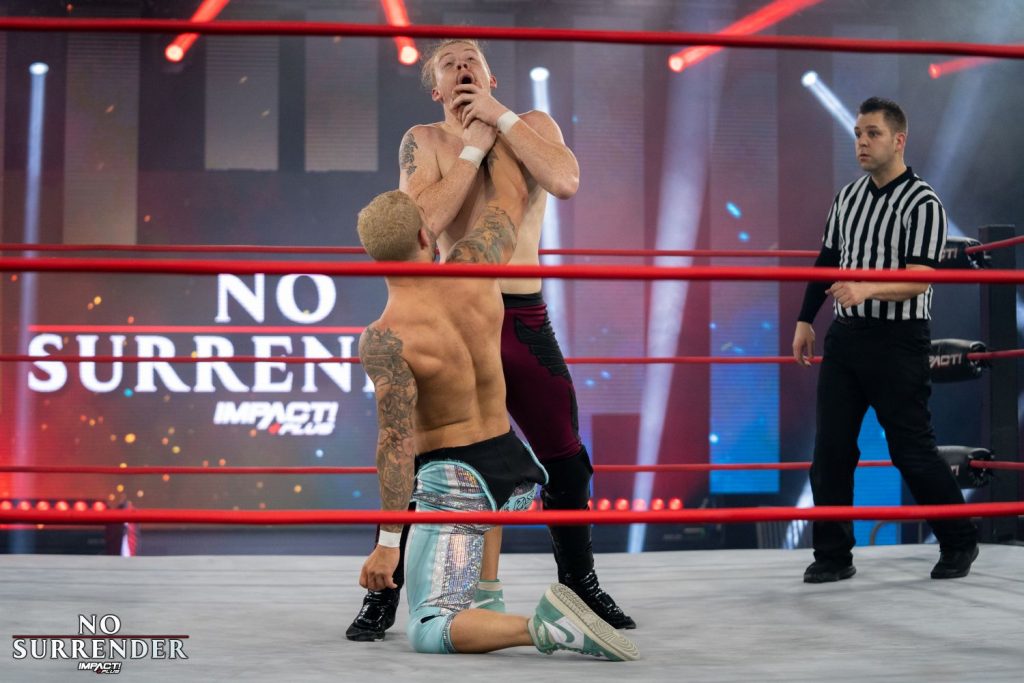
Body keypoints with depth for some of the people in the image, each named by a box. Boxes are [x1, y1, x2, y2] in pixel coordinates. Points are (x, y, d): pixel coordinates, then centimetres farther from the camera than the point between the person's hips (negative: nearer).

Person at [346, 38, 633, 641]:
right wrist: (475, 145, -12)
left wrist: (500, 118, -13)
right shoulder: (425, 141, 1)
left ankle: (581, 586, 24)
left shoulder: (532, 125, 6)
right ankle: (383, 597, 11)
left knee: (566, 459, 6)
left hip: (524, 318, 2)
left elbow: (566, 182, -15)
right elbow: (424, 219, -17)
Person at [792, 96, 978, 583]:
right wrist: (806, 319, 18)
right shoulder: (847, 196, 11)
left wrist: (867, 287, -36)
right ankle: (833, 555, 11)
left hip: (899, 341, -6)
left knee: (911, 451, -1)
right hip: (845, 334, 6)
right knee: (830, 447, 3)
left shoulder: (923, 205, -10)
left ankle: (959, 542, 19)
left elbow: (919, 279, -20)